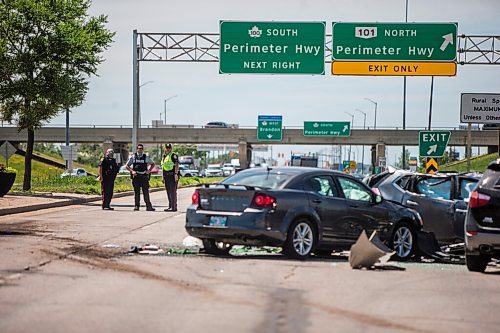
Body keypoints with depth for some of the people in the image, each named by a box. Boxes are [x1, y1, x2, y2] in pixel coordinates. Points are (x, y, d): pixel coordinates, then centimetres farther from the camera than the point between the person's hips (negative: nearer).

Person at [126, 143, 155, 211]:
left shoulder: (146, 157, 6)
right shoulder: (133, 157, 5)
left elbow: (152, 164, 20)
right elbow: (127, 166, 10)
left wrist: (149, 171, 5)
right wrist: (132, 171, -6)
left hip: (144, 176, 0)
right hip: (136, 176, 0)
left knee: (146, 192, -5)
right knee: (136, 192, 3)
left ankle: (148, 206, -5)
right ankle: (136, 206, 9)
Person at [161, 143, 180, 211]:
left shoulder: (173, 155, -6)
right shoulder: (164, 156, 20)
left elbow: (177, 165, -14)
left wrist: (176, 174, -23)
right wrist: (163, 176, 20)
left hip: (172, 175, -9)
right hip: (166, 176, 9)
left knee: (173, 192, -11)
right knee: (168, 192, 11)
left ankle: (174, 207, -12)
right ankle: (170, 206, 17)